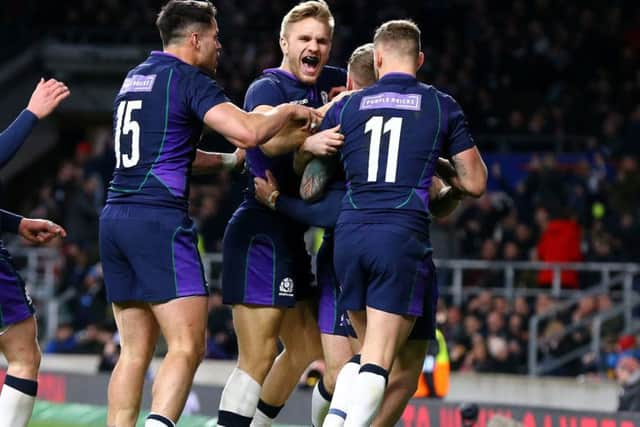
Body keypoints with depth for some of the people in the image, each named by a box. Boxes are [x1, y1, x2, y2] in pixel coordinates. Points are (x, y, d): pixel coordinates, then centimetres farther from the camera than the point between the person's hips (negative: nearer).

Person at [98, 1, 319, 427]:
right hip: (161, 220, -8)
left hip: (116, 217, 8)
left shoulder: (135, 77, 20)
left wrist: (229, 159, 34)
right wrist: (290, 110, 0)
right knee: (187, 347, -10)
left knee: (135, 351, 10)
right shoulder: (190, 80, -5)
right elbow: (248, 132, -18)